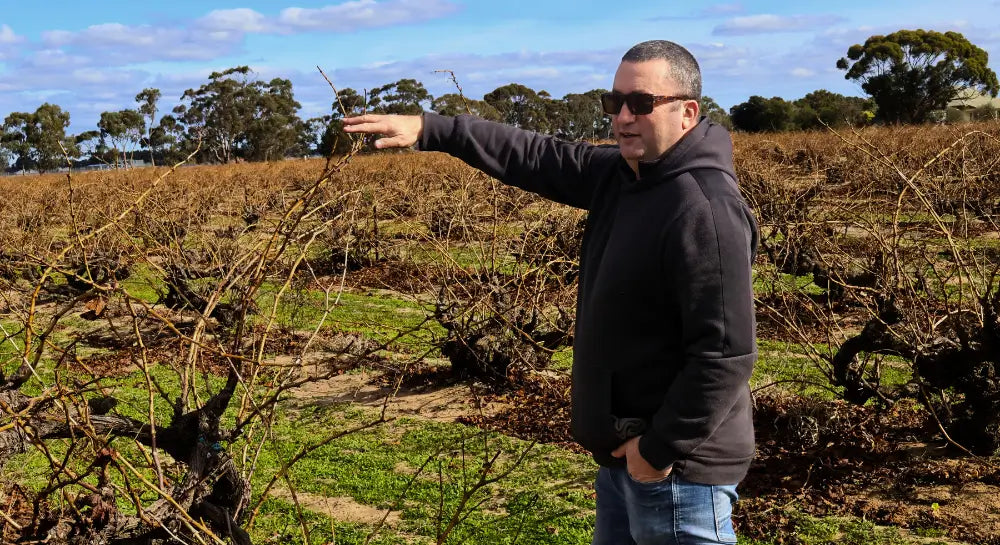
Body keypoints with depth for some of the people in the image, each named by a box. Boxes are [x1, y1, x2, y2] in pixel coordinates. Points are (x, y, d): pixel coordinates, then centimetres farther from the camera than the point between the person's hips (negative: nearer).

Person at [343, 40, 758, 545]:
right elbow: (536, 157, 6)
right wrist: (429, 129, -2)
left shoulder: (705, 211, -24)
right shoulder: (620, 174, 5)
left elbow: (727, 353, -27)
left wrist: (662, 449, -21)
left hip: (675, 465, -9)